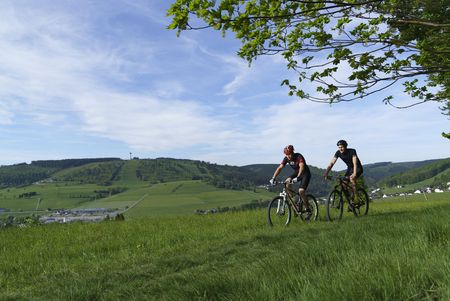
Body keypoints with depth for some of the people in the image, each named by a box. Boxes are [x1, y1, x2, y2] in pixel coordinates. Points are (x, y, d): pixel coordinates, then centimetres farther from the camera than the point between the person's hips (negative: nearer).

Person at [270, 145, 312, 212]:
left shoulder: (298, 156, -28)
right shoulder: (286, 158, -11)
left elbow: (302, 167, -42)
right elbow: (280, 168, -15)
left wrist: (297, 178, -57)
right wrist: (273, 178, -27)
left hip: (305, 173, -6)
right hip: (296, 172, 6)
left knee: (301, 191, -23)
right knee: (287, 182, -20)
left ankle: (308, 209, -5)